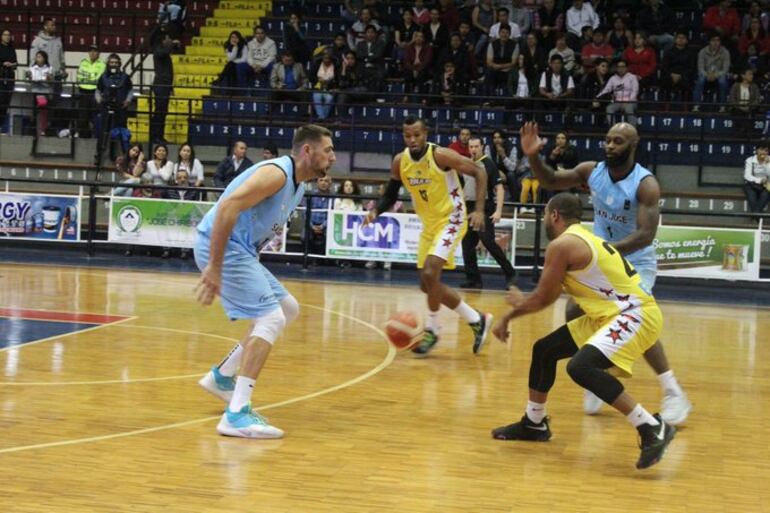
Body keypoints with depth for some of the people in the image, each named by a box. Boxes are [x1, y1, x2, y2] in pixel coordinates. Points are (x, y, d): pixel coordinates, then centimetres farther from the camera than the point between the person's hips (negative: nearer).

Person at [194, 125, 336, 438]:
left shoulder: (298, 186, 15)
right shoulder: (277, 173, -17)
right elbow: (228, 206, -28)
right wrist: (214, 267, -31)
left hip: (241, 250, 11)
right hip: (220, 246, -11)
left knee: (288, 309, 20)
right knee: (271, 318, -17)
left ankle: (222, 376, 27)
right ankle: (237, 414, -21)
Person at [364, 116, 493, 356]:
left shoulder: (441, 155, -21)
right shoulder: (399, 161, -4)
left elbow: (479, 172, -14)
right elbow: (391, 194, 9)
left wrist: (479, 210, -22)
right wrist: (376, 211, -12)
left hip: (450, 220, -7)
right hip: (429, 224, 7)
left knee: (429, 273, -22)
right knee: (429, 284, 8)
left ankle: (431, 330, -3)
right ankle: (477, 320, 24)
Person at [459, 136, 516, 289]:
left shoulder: (489, 164, -6)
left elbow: (499, 188, -10)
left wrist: (498, 210, -19)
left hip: (485, 209, -7)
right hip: (469, 209, 7)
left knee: (488, 242, -15)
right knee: (467, 245, 4)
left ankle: (509, 272, -4)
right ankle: (473, 279, 10)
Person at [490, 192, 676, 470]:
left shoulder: (562, 244, -13)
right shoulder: (580, 239, 17)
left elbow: (541, 299, -7)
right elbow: (551, 296, 26)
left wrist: (518, 301, 15)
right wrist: (508, 318, 29)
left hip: (636, 314, -10)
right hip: (611, 314, 10)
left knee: (581, 367, -30)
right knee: (544, 350, 15)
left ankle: (653, 428, -25)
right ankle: (534, 424, 34)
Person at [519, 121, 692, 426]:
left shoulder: (645, 184, -24)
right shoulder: (592, 172, -8)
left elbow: (646, 235, -32)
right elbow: (550, 181, 4)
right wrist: (533, 157, -15)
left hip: (635, 263, -6)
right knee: (575, 315, -5)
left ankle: (673, 393, -16)